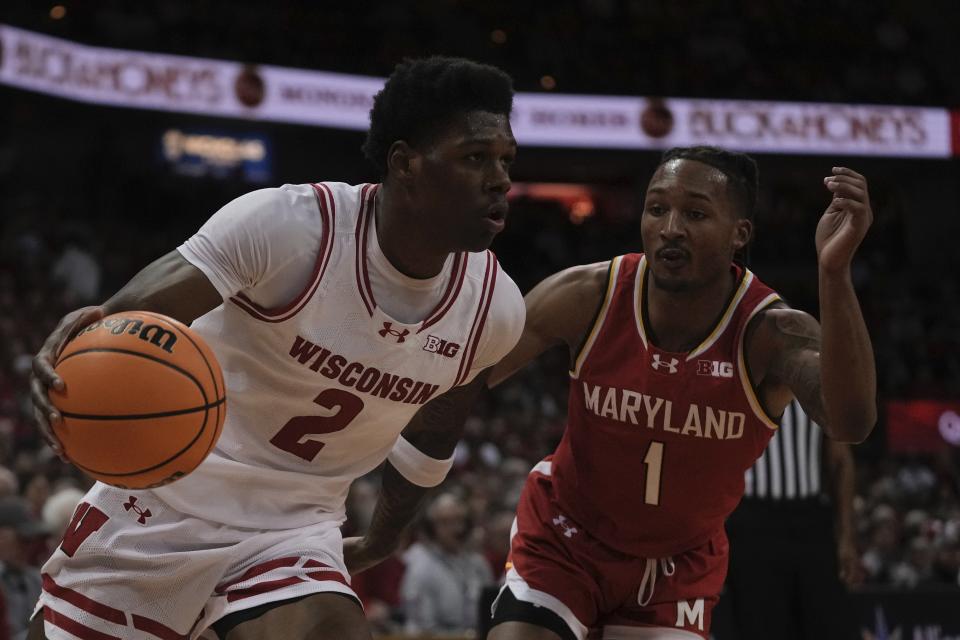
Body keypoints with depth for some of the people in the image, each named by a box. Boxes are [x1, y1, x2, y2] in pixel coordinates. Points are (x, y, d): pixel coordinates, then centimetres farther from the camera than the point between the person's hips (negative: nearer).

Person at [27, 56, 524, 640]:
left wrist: (385, 538, 27)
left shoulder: (495, 309, -8)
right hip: (164, 503, -2)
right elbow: (126, 318, -29)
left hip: (295, 530, 3)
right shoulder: (288, 225, -23)